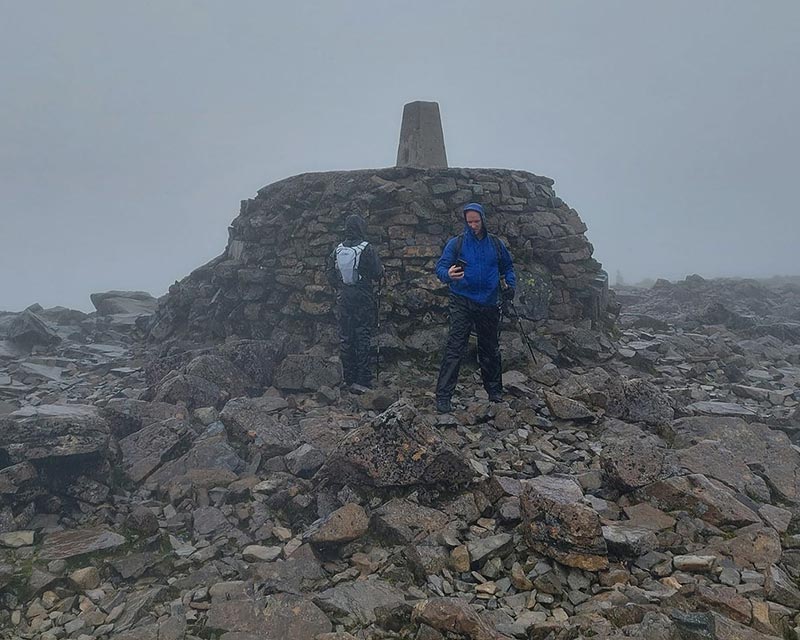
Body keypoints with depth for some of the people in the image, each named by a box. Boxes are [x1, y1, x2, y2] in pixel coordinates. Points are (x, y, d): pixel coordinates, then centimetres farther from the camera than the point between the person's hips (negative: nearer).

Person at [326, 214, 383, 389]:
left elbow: (329, 272, 6)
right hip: (363, 300, -4)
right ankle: (364, 379, 3)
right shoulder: (367, 249, -12)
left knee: (345, 338, 10)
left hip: (343, 300, 4)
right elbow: (378, 273, -10)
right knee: (363, 338, 1)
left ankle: (348, 378, 15)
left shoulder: (337, 250, 2)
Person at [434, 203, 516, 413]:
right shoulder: (455, 243, -1)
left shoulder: (496, 244, 8)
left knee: (491, 349, 14)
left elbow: (508, 267, 20)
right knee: (454, 348, -12)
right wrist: (448, 274, -31)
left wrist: (511, 284, 2)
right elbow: (440, 266, -8)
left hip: (489, 305, 4)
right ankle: (443, 396, -11)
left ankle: (495, 391, 29)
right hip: (462, 303, -3)